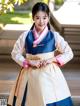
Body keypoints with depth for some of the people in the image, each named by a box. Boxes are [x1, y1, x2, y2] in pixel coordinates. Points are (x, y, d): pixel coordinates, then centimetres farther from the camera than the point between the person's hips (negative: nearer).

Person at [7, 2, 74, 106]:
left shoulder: (54, 36, -2)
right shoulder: (26, 36, 0)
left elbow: (69, 53, 3)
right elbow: (15, 53, 6)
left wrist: (52, 59, -10)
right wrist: (29, 62, -9)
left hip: (50, 74, -1)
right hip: (30, 74, 1)